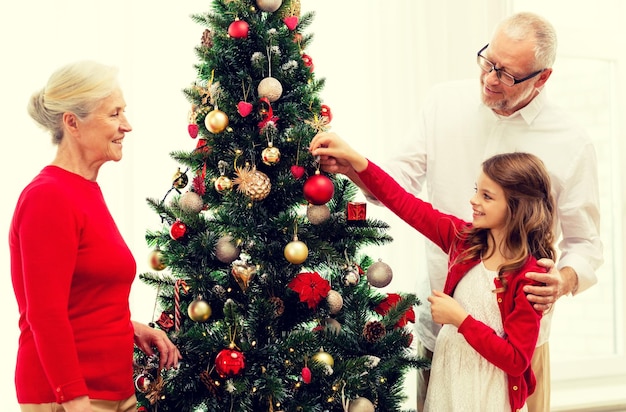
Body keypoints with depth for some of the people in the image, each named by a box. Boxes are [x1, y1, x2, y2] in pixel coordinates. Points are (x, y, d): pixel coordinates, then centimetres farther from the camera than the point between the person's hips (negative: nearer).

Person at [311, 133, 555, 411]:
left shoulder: (529, 277, -19)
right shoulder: (464, 240, -2)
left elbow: (516, 361, -19)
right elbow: (405, 204, -4)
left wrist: (460, 319, -22)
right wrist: (353, 158, -13)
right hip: (445, 378, 6)